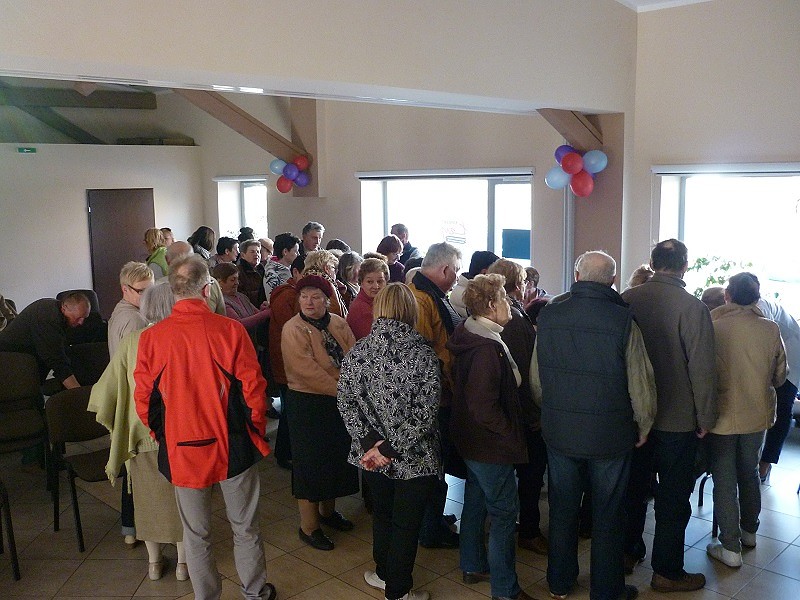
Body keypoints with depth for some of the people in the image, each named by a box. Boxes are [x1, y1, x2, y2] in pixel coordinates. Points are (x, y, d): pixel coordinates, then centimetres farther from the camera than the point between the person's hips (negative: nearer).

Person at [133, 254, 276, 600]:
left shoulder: (151, 337, -10)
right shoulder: (231, 330, -15)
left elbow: (144, 401, -3)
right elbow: (253, 389, -11)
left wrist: (161, 436, 15)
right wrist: (255, 432, 6)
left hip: (181, 449, 1)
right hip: (233, 444, -1)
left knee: (196, 534, 17)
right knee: (245, 528, 17)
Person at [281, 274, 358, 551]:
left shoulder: (338, 324, 5)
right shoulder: (293, 329, -15)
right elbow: (308, 370, -24)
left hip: (340, 403, 7)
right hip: (308, 404, -7)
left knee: (337, 457, 18)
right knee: (311, 463, 1)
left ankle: (328, 510, 40)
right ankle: (308, 526, 16)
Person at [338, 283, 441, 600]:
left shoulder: (357, 351, -7)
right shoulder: (423, 354, -17)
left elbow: (345, 401, -8)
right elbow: (425, 412, -21)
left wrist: (370, 443, -11)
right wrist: (389, 447, -17)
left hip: (371, 453, 4)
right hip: (415, 457, -4)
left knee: (381, 514, 24)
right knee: (406, 524, 12)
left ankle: (385, 574, 43)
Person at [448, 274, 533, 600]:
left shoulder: (469, 337, 4)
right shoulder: (488, 348, -27)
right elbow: (484, 407, -30)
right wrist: (511, 437, -17)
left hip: (471, 439, 10)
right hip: (491, 446, -10)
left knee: (476, 503, 21)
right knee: (504, 512, 1)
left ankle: (473, 567, 37)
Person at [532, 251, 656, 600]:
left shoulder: (549, 314, -6)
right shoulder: (622, 319, -16)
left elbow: (536, 378, 4)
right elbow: (640, 381, -11)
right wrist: (644, 425, 5)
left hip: (559, 430, 3)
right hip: (610, 435, -3)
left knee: (562, 509, 18)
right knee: (608, 516, 12)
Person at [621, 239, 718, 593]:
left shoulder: (627, 300, -5)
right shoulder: (692, 308, -18)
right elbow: (702, 369, -17)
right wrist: (706, 418, -4)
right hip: (677, 418, -4)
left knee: (634, 486, 19)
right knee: (673, 497, 9)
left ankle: (627, 551, 34)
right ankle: (667, 571, 18)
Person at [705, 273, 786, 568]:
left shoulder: (713, 327, -17)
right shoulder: (770, 329, -8)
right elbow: (780, 375, 3)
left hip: (723, 415, -4)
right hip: (757, 415, 4)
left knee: (724, 481, 6)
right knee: (749, 474, 22)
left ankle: (731, 547, 10)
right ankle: (749, 531, 38)